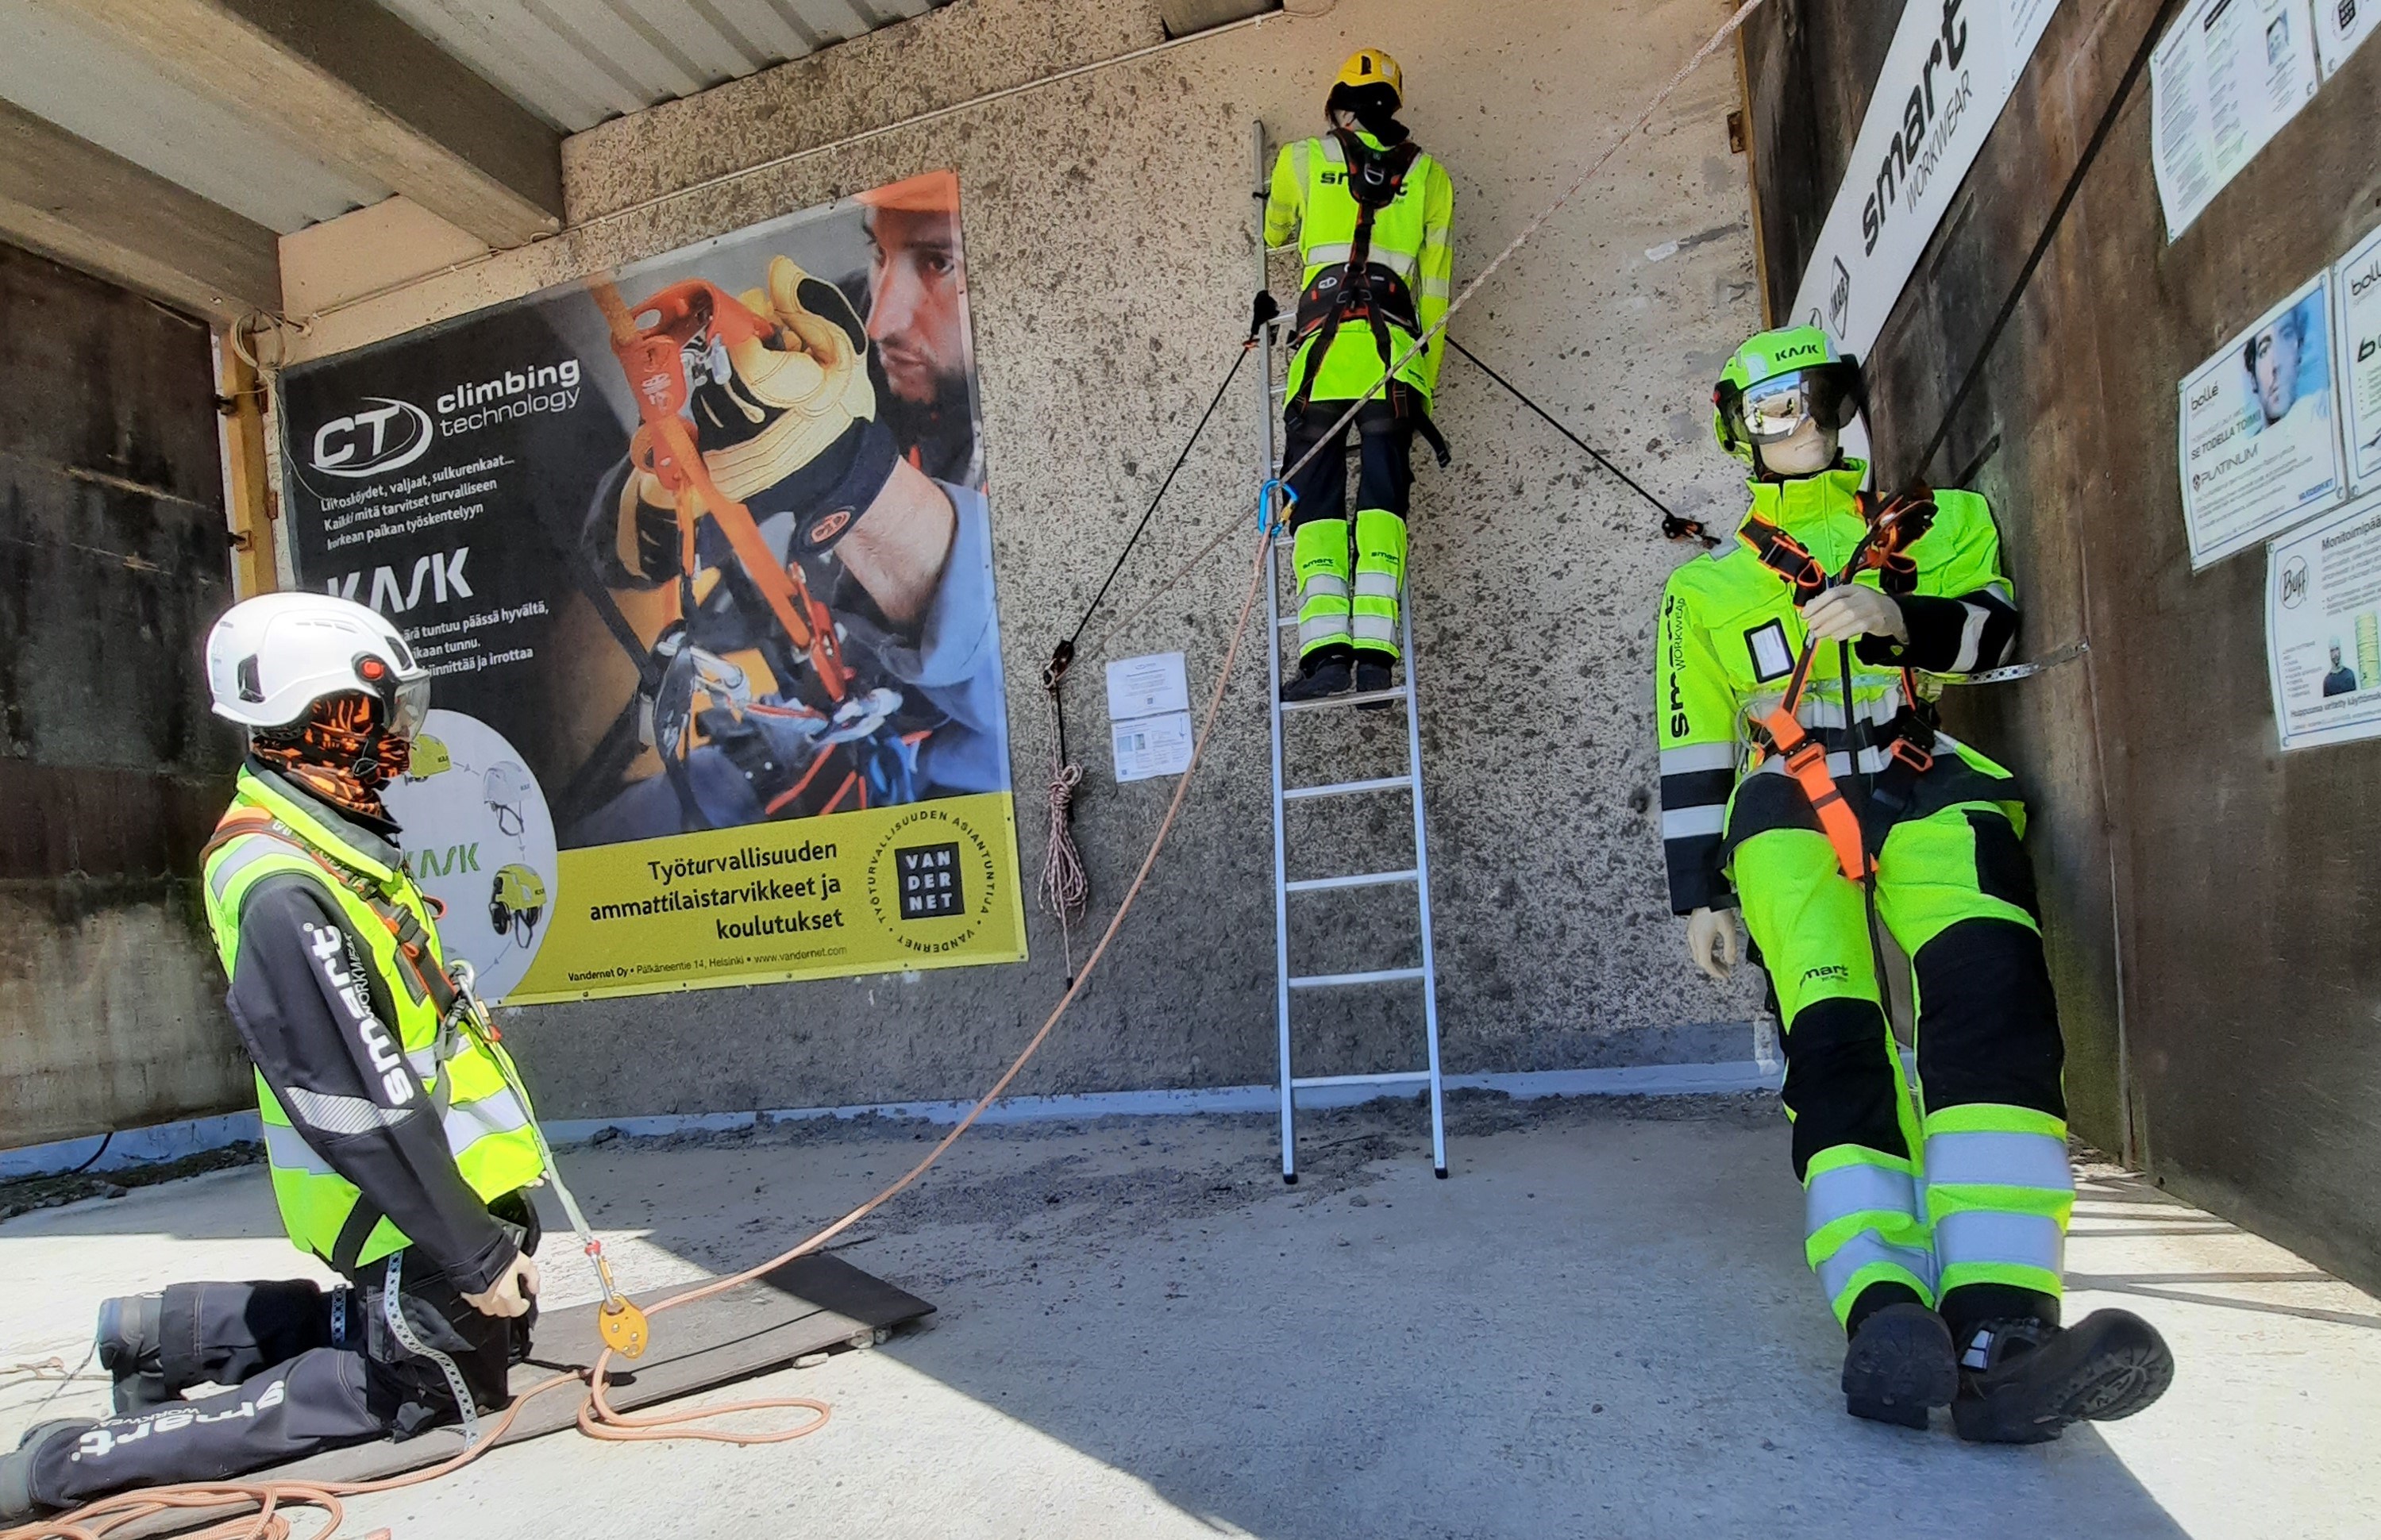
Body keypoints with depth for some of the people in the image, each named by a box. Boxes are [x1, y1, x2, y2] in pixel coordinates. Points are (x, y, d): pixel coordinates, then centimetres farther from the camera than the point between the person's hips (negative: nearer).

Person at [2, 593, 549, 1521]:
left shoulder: (330, 844, 4)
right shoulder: (282, 894, -27)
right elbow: (362, 1110, -27)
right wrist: (475, 1254, -20)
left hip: (443, 1181, 9)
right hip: (410, 1216, -9)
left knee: (450, 1326, 27)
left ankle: (169, 1331, 26)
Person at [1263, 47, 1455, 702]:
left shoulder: (1302, 159, 17)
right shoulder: (1428, 174, 21)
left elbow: (1274, 233, 36)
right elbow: (1435, 292, 17)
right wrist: (1425, 389, 18)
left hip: (1324, 340, -1)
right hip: (1394, 344, 1)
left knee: (1316, 495, -3)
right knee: (1382, 494, -2)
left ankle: (1325, 648, -18)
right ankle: (1374, 649, -16)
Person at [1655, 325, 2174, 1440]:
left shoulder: (1933, 526, 25)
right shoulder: (1705, 585, 22)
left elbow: (1993, 629, 7)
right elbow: (1691, 747, 17)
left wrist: (1897, 617, -13)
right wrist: (1698, 893, 10)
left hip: (1926, 785, 0)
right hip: (1786, 805, 0)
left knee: (1991, 988, -30)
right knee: (1832, 1033, -26)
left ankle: (1998, 1330, -42)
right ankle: (1887, 1316, -42)